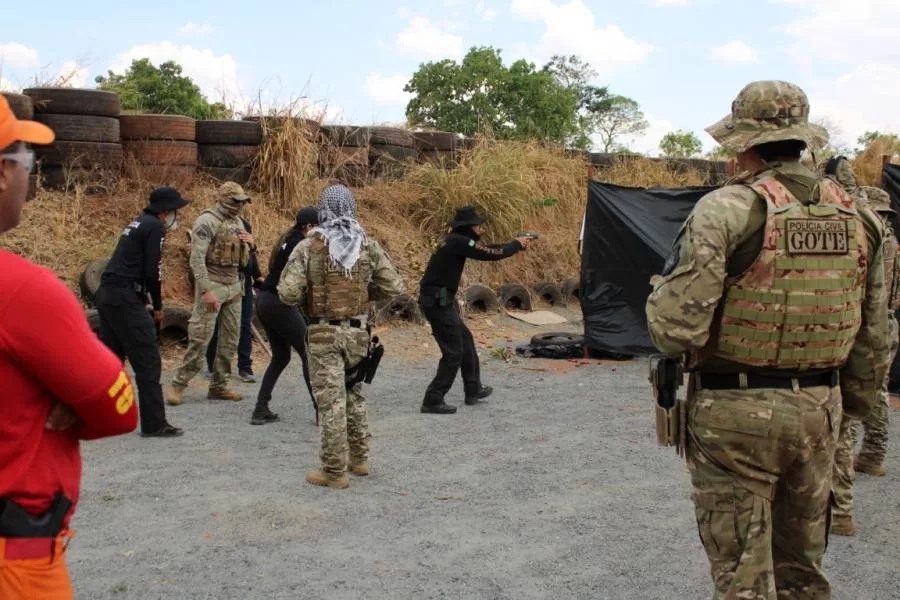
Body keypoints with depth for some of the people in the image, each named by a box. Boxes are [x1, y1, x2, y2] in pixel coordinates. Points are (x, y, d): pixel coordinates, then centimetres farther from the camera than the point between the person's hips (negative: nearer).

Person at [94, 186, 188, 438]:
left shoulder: (138, 222, 20)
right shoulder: (155, 227, -8)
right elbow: (153, 271, -13)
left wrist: (144, 302, 14)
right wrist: (158, 306, -1)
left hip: (107, 294, 10)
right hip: (125, 298, -10)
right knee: (148, 360, -6)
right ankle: (154, 424, -5)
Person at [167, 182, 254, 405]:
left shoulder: (237, 222, 13)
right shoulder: (207, 221, -12)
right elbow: (197, 258, -18)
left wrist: (250, 244, -1)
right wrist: (206, 290, -25)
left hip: (234, 286, 8)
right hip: (213, 284, -8)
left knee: (230, 337, 8)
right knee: (200, 336, -9)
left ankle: (218, 386, 17)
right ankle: (178, 385, -1)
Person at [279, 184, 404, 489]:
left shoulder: (308, 246, -9)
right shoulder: (368, 245, 0)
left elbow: (288, 292, -14)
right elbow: (394, 286, 2)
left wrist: (308, 296, 7)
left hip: (323, 333, -4)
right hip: (357, 331, 4)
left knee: (330, 400, 1)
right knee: (354, 395, 21)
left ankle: (334, 471, 7)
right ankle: (359, 458, 30)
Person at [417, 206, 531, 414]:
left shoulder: (456, 241, 12)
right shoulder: (459, 241, -17)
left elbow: (486, 249, 20)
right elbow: (491, 254, -15)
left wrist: (514, 244, 14)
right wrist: (517, 244, 1)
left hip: (442, 301, 10)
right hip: (438, 302, -10)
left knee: (465, 341, 20)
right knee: (453, 352, -5)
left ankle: (473, 390, 32)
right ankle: (433, 401, -1)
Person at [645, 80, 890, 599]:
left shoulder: (726, 210, -14)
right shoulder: (858, 216, 5)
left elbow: (675, 329, -19)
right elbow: (874, 337, 10)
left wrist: (663, 289, 3)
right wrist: (855, 403, 23)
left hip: (737, 412, -5)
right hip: (818, 411, 6)